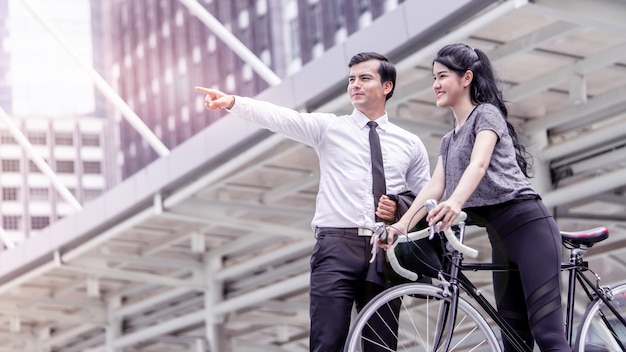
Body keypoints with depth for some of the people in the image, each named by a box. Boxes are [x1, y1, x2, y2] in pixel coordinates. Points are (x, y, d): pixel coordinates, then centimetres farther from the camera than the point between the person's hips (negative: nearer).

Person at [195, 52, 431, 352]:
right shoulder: (329, 127, 8)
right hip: (336, 247, -2)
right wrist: (232, 102, -23)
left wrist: (401, 209, -4)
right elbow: (279, 117, -7)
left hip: (383, 252, 2)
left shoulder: (410, 144, 14)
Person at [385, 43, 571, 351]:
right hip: (500, 237, 9)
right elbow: (434, 187, 9)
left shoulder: (486, 113, -3)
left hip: (528, 226, -9)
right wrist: (401, 225, -7)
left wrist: (455, 203, -40)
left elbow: (479, 164, -21)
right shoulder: (449, 141, 22)